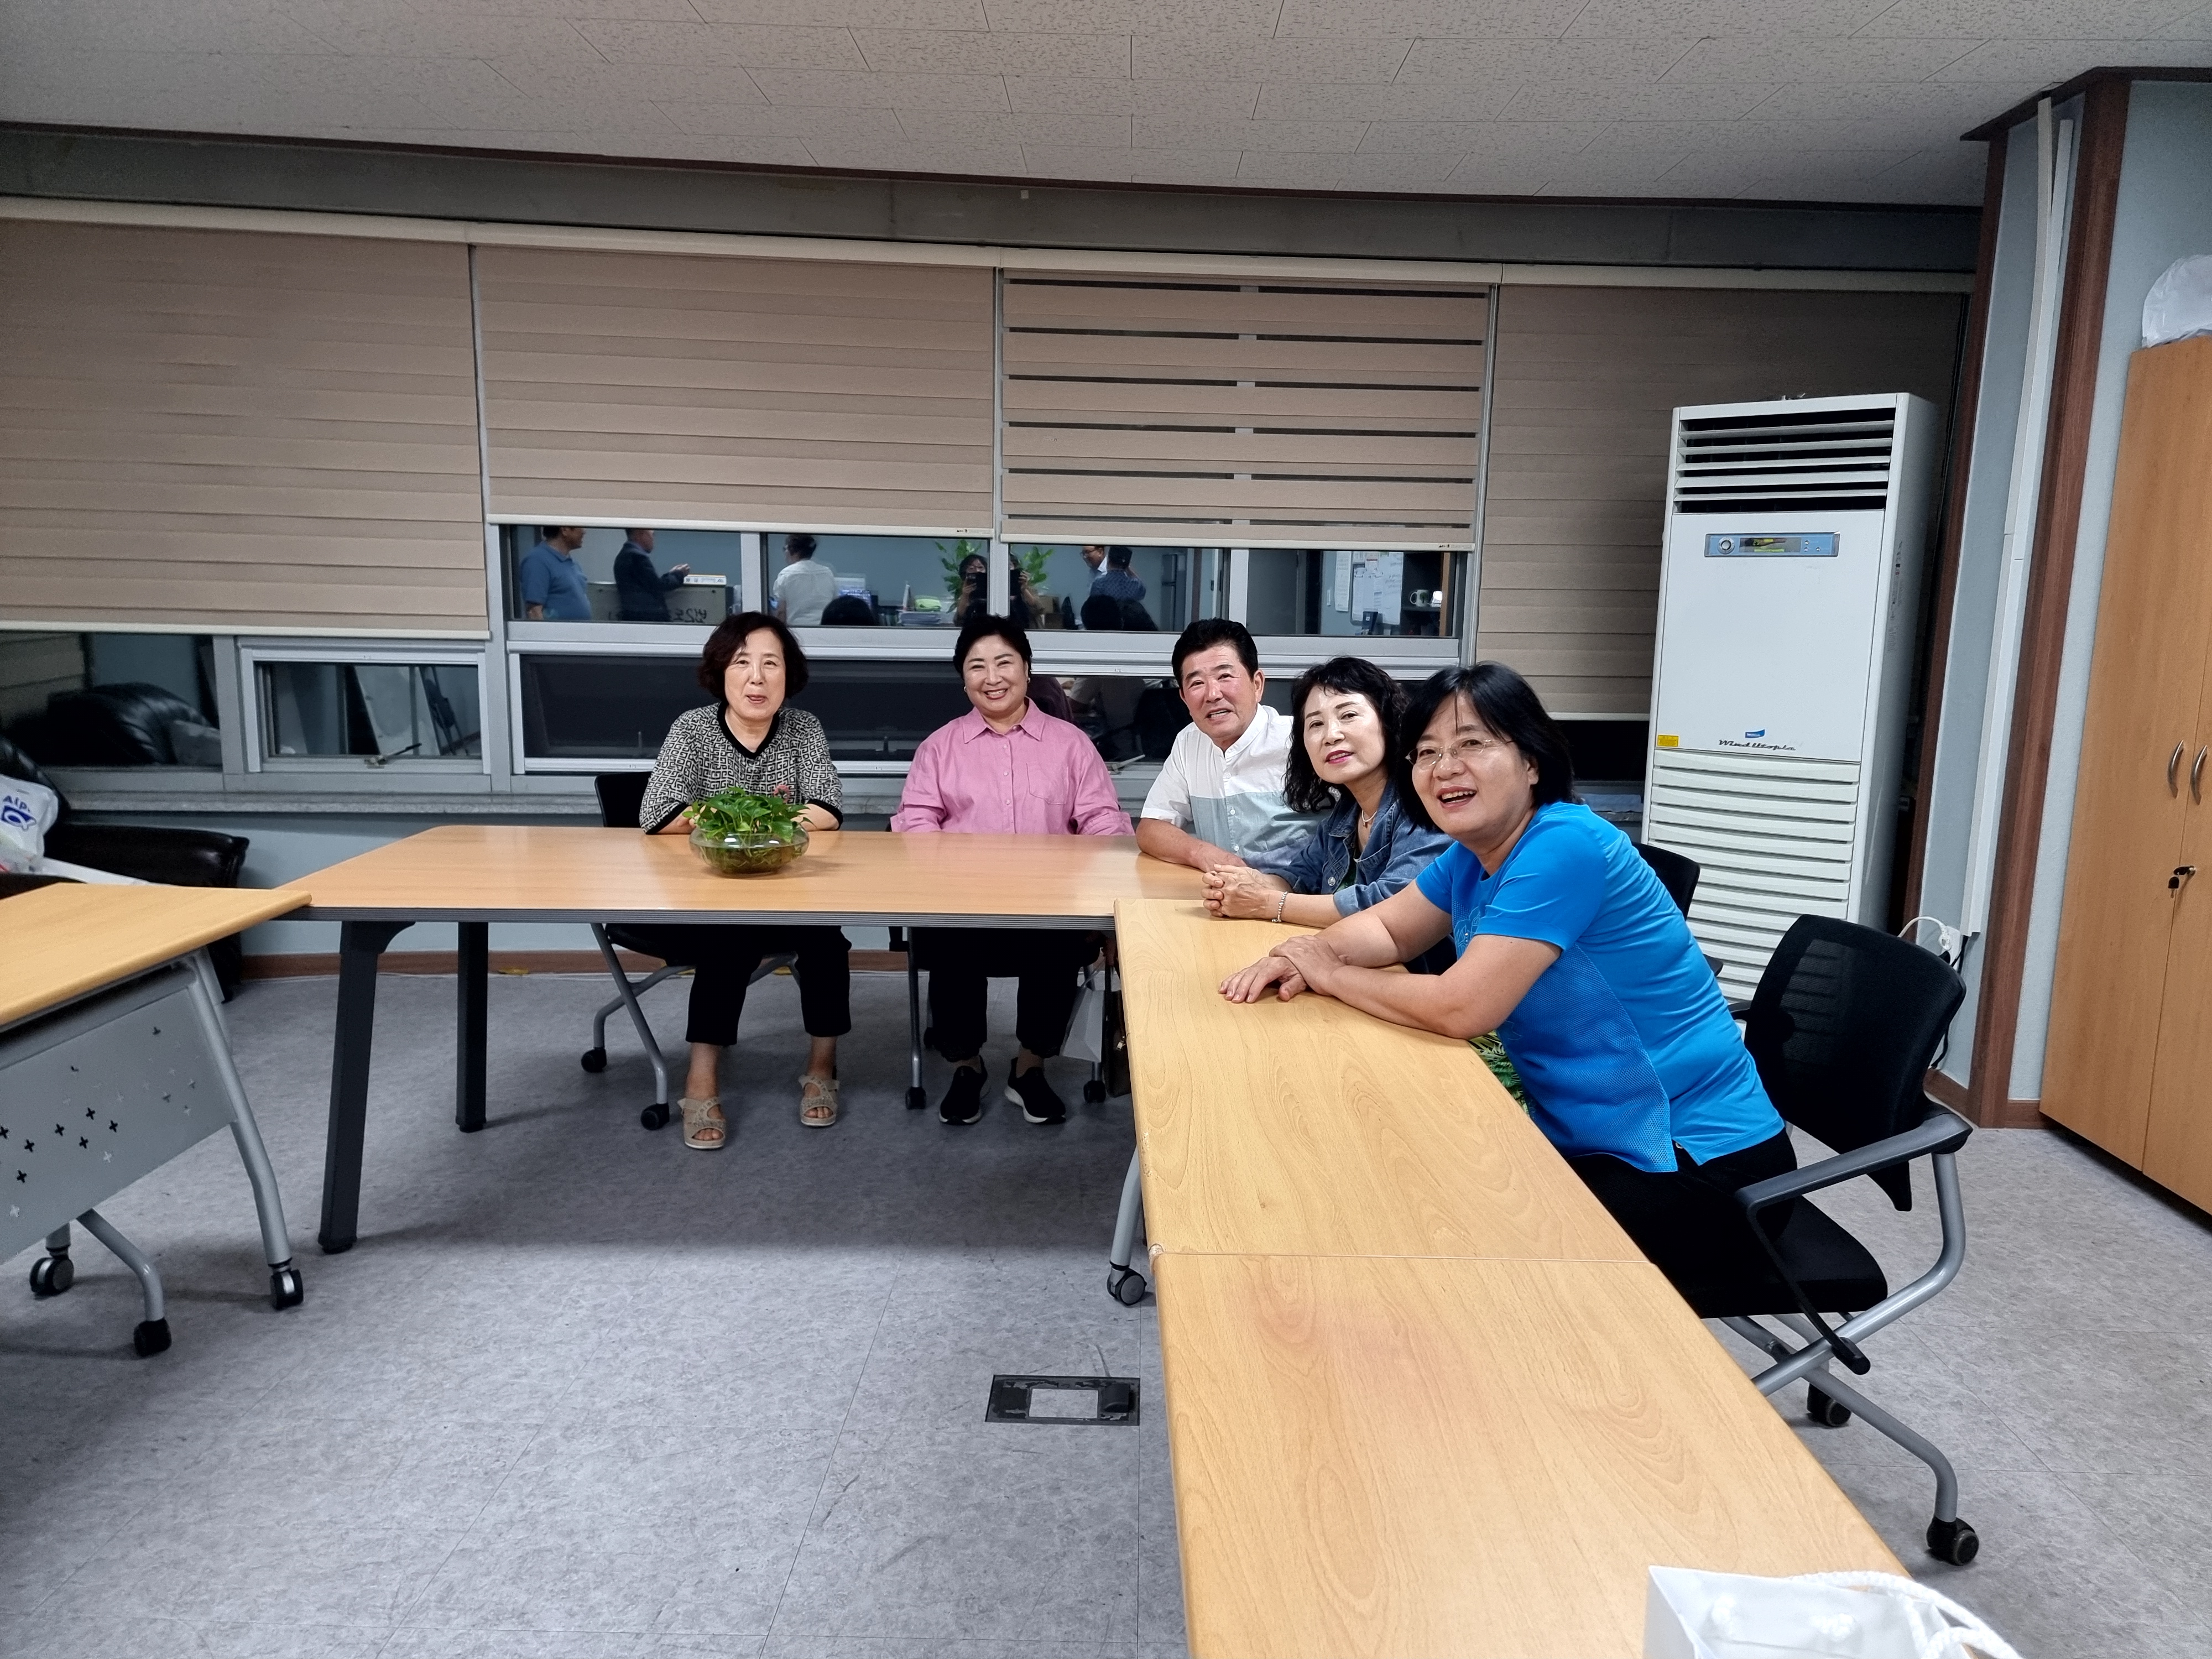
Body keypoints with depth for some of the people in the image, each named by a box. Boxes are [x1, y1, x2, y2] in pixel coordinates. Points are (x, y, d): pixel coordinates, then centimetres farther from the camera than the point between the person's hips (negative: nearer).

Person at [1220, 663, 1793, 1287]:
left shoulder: (1565, 846, -25)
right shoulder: (1474, 854, 2)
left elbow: (1461, 1007, -28)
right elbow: (1388, 927, 15)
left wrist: (1329, 973, -13)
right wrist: (1308, 950, -8)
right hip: (1590, 1138, 8)